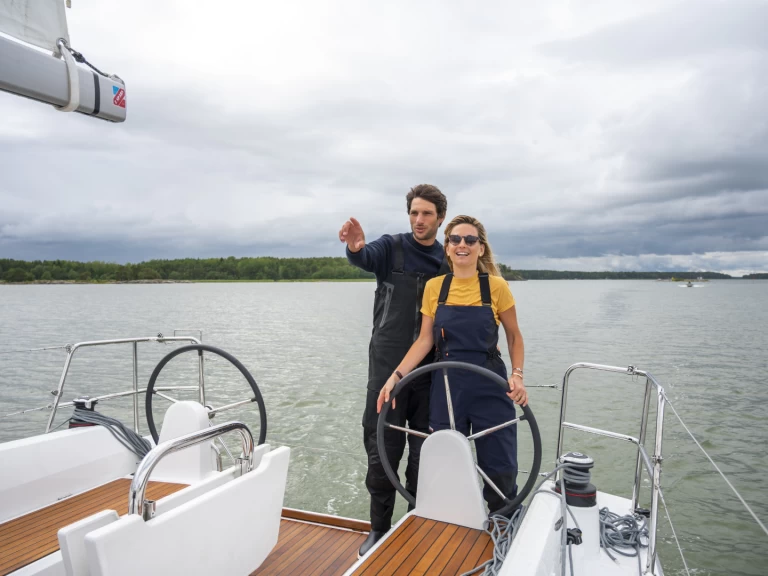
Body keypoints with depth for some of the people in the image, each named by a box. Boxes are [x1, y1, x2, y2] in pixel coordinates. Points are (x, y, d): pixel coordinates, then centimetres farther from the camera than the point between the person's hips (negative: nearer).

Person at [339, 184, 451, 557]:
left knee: (424, 451, 11)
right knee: (382, 449, 5)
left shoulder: (448, 261, 5)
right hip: (387, 365, -2)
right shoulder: (391, 247, -2)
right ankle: (379, 527, 24)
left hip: (429, 369, 2)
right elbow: (366, 259, -25)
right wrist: (354, 248, -47)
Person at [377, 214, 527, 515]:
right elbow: (425, 340, 1)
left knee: (500, 469, 3)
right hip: (446, 386, 2)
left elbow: (514, 336, 4)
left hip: (490, 386, -1)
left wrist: (517, 374, -11)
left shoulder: (496, 286, -5)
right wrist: (397, 375, -9)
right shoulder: (434, 287, 1)